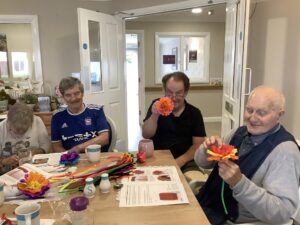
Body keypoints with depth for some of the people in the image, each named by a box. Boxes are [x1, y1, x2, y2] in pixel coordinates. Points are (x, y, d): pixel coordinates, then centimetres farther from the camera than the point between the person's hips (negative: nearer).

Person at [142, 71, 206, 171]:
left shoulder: (194, 113, 3)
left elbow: (198, 145, -2)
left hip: (185, 161, 0)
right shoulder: (157, 106, 3)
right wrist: (154, 115, -22)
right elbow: (146, 135, -4)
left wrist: (179, 162, -17)